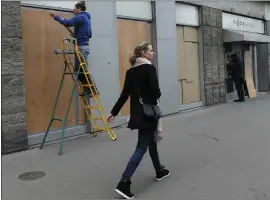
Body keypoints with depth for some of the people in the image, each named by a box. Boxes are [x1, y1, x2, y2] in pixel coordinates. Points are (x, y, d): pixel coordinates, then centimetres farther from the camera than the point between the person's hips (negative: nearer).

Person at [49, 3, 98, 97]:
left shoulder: (81, 17, -8)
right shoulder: (86, 18, 22)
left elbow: (67, 23, -21)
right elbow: (89, 34, 25)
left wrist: (55, 16, -11)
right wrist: (76, 35, 19)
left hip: (81, 46, -10)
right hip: (83, 46, 10)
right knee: (78, 69, 11)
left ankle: (92, 89, -6)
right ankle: (87, 89, 12)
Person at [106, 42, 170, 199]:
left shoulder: (131, 71, 8)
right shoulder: (150, 68, -13)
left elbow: (124, 94, 5)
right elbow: (156, 92, -21)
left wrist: (114, 112, 10)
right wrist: (155, 96, 3)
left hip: (137, 113, 8)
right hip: (148, 113, -8)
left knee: (151, 141, 23)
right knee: (142, 147, -4)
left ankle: (160, 171, 40)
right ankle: (124, 183, -8)